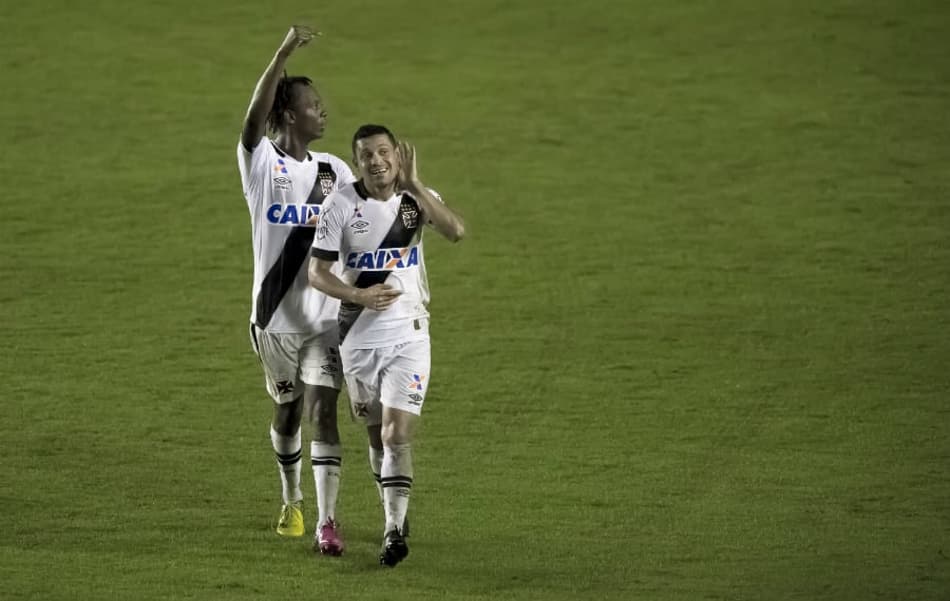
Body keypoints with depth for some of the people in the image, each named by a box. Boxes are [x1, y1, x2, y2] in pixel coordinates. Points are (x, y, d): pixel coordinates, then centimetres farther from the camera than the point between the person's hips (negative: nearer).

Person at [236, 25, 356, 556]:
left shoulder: (335, 171, 5)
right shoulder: (263, 164, -7)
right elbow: (254, 120, -27)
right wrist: (284, 55, -38)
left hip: (327, 313, 1)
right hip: (275, 314, -1)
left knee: (322, 412, -9)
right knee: (288, 409, 15)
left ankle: (327, 521, -13)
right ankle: (292, 502, 37)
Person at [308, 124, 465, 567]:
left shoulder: (416, 197, -4)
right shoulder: (341, 205, -5)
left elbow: (456, 231, -24)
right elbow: (317, 272, -3)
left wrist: (413, 185, -29)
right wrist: (360, 296, -20)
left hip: (408, 335, -2)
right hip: (359, 337, 2)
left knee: (397, 434, -13)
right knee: (377, 433, 13)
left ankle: (394, 531, -11)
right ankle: (394, 510, 33)